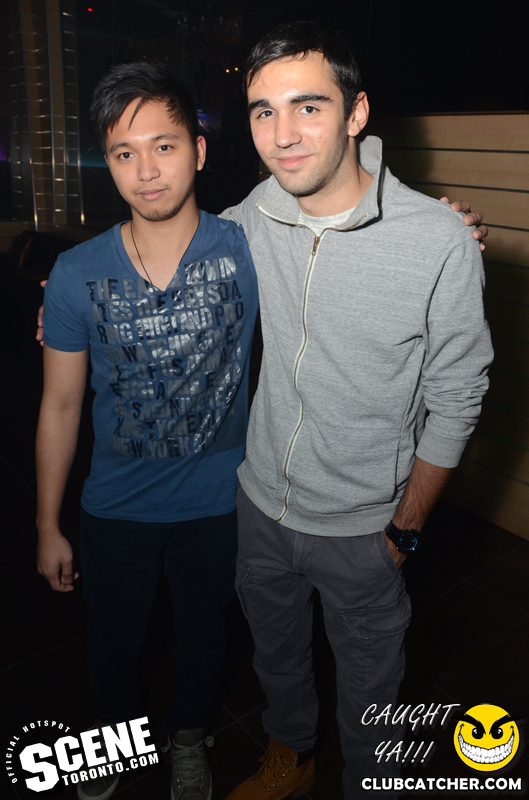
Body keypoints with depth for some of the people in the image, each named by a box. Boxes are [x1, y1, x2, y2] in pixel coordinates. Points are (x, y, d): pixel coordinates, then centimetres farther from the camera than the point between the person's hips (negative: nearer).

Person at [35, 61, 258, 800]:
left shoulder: (250, 252, -16)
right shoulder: (76, 275, -13)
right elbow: (60, 407, -4)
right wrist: (48, 527, 3)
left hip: (217, 503, 0)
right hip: (115, 509, 1)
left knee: (203, 631, 24)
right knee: (113, 637, 24)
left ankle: (189, 737, 58)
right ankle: (115, 734, 59)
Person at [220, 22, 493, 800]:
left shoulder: (440, 242, -22)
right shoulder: (250, 220, -9)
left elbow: (455, 401, -12)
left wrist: (406, 528, -7)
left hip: (361, 527, -4)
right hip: (260, 503, 5)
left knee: (368, 680, 21)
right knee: (275, 649, 28)